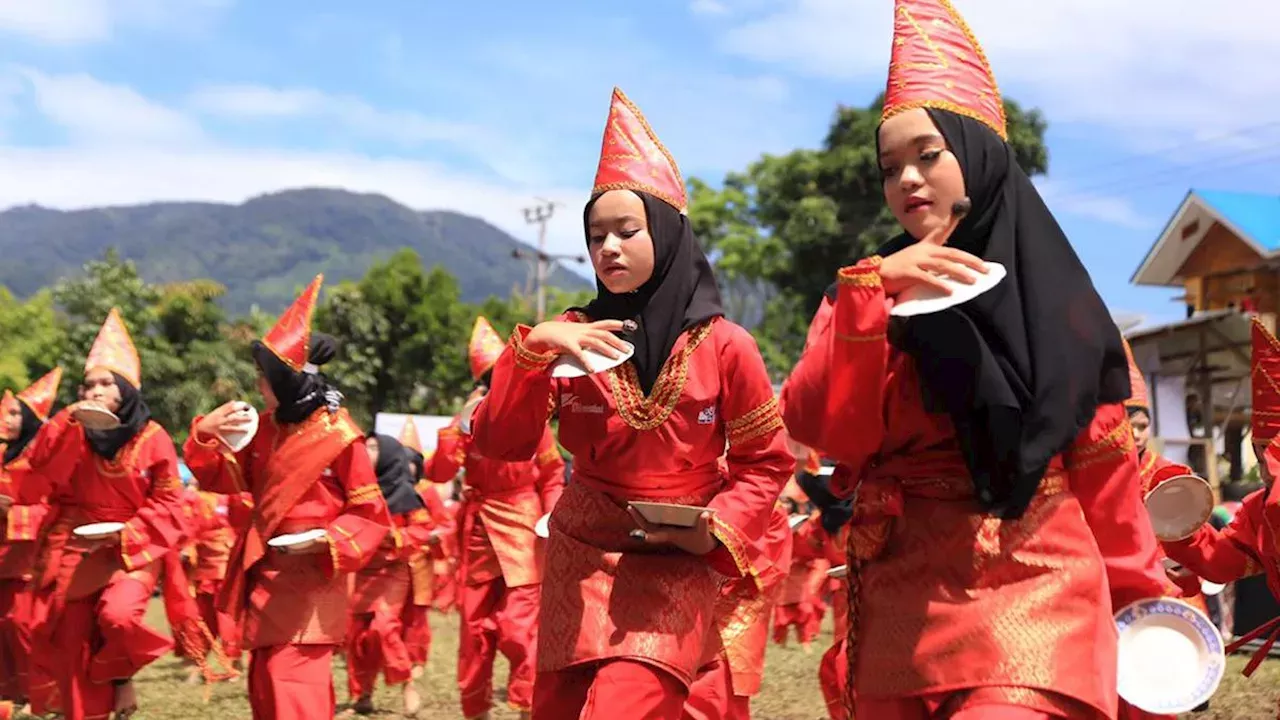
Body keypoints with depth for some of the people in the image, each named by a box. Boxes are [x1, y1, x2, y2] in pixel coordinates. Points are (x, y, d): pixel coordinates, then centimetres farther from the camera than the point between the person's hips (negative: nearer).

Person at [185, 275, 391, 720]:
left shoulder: (339, 437, -14)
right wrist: (206, 435, -9)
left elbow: (371, 515, -10)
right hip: (265, 576, 8)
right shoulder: (266, 428, 6)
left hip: (310, 581, -8)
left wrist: (327, 542, -24)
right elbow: (226, 480, 7)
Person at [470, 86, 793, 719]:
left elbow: (767, 462, 1)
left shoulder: (724, 347, -8)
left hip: (675, 569, -3)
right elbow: (499, 444, -8)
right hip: (578, 564, 3)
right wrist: (532, 349, -21)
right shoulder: (574, 336, -1)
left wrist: (718, 529, -15)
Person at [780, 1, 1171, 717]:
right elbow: (815, 426, -8)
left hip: (1029, 596, -2)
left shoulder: (1054, 292, 5)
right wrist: (871, 290, -18)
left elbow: (1104, 461, 7)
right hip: (900, 604, 2)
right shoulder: (871, 291, 8)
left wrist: (1142, 596, 8)